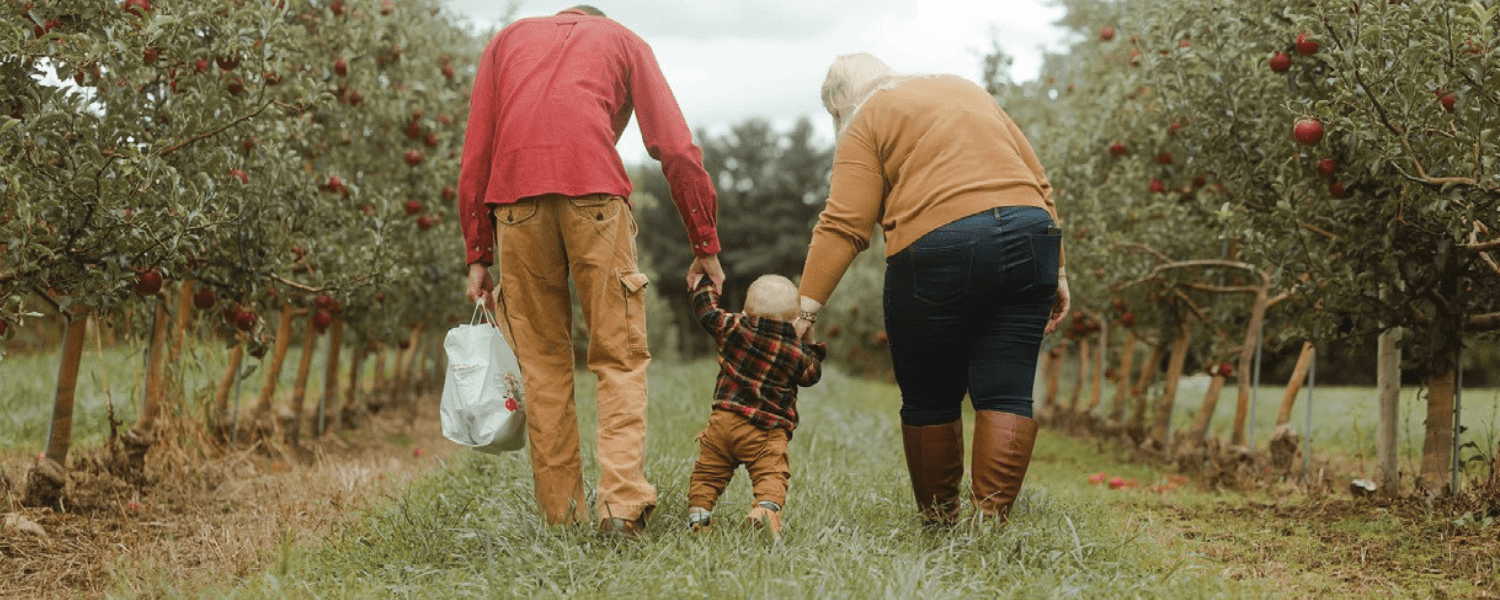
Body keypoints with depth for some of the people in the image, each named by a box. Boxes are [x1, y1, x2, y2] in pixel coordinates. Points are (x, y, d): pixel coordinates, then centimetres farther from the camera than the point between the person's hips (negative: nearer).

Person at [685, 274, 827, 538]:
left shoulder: (735, 328, 3)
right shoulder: (798, 351, 4)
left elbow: (707, 311, 13)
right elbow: (811, 375, 20)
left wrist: (704, 282, 30)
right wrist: (813, 351, 36)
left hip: (724, 422, 1)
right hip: (766, 433, -1)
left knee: (708, 472, 10)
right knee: (771, 474, -9)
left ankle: (698, 511, -2)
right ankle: (767, 506, -35)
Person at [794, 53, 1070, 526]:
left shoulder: (867, 123, 9)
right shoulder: (967, 91, 26)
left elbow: (844, 224, -5)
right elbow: (1037, 182, 21)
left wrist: (806, 306, -7)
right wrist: (1054, 270, 22)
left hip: (938, 250, -5)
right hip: (1031, 236, 5)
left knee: (930, 399, 9)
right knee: (1006, 396, 3)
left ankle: (939, 522, 17)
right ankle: (990, 521, -6)